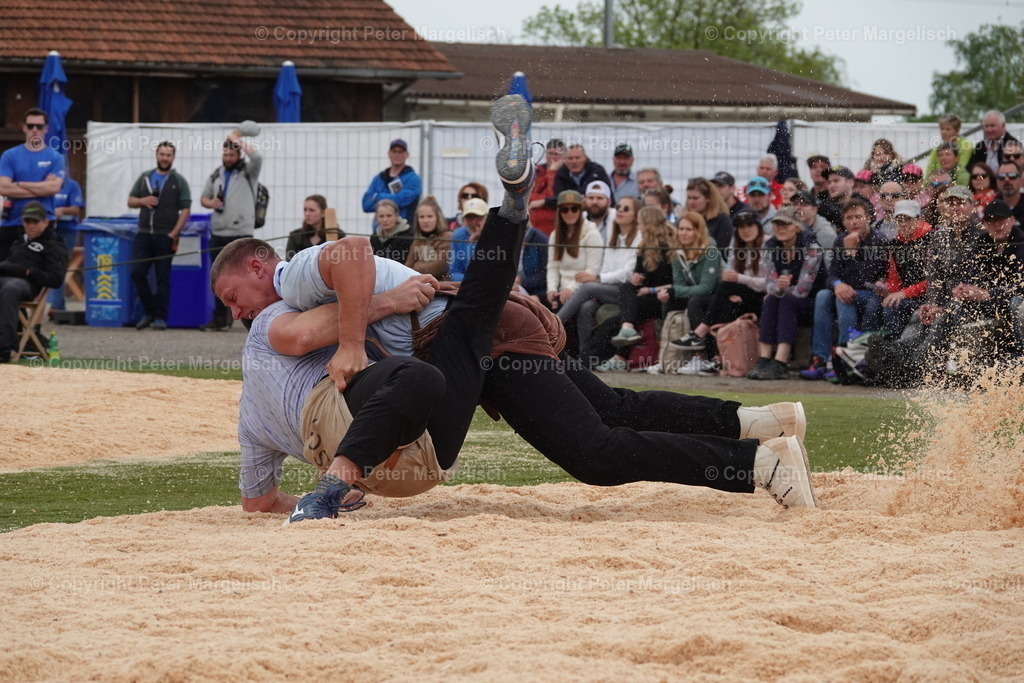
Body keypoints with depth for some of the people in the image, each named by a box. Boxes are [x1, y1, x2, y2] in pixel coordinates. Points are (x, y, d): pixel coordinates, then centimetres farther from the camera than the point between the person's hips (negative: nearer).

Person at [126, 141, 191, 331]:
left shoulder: (179, 181, 4)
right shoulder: (144, 178, 15)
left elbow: (186, 210, -2)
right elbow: (130, 201, 17)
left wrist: (174, 234, -11)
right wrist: (143, 201, -6)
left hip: (166, 237, -3)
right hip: (144, 234, 3)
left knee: (163, 277, -1)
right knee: (137, 272, -5)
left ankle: (160, 317, 5)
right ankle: (149, 311, 10)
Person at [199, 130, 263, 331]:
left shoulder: (248, 171, 0)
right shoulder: (216, 175, 16)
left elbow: (257, 157, -21)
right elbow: (203, 198, 23)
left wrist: (239, 141, -14)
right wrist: (210, 203, 0)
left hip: (241, 235, -6)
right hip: (218, 234, 6)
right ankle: (220, 318, 17)